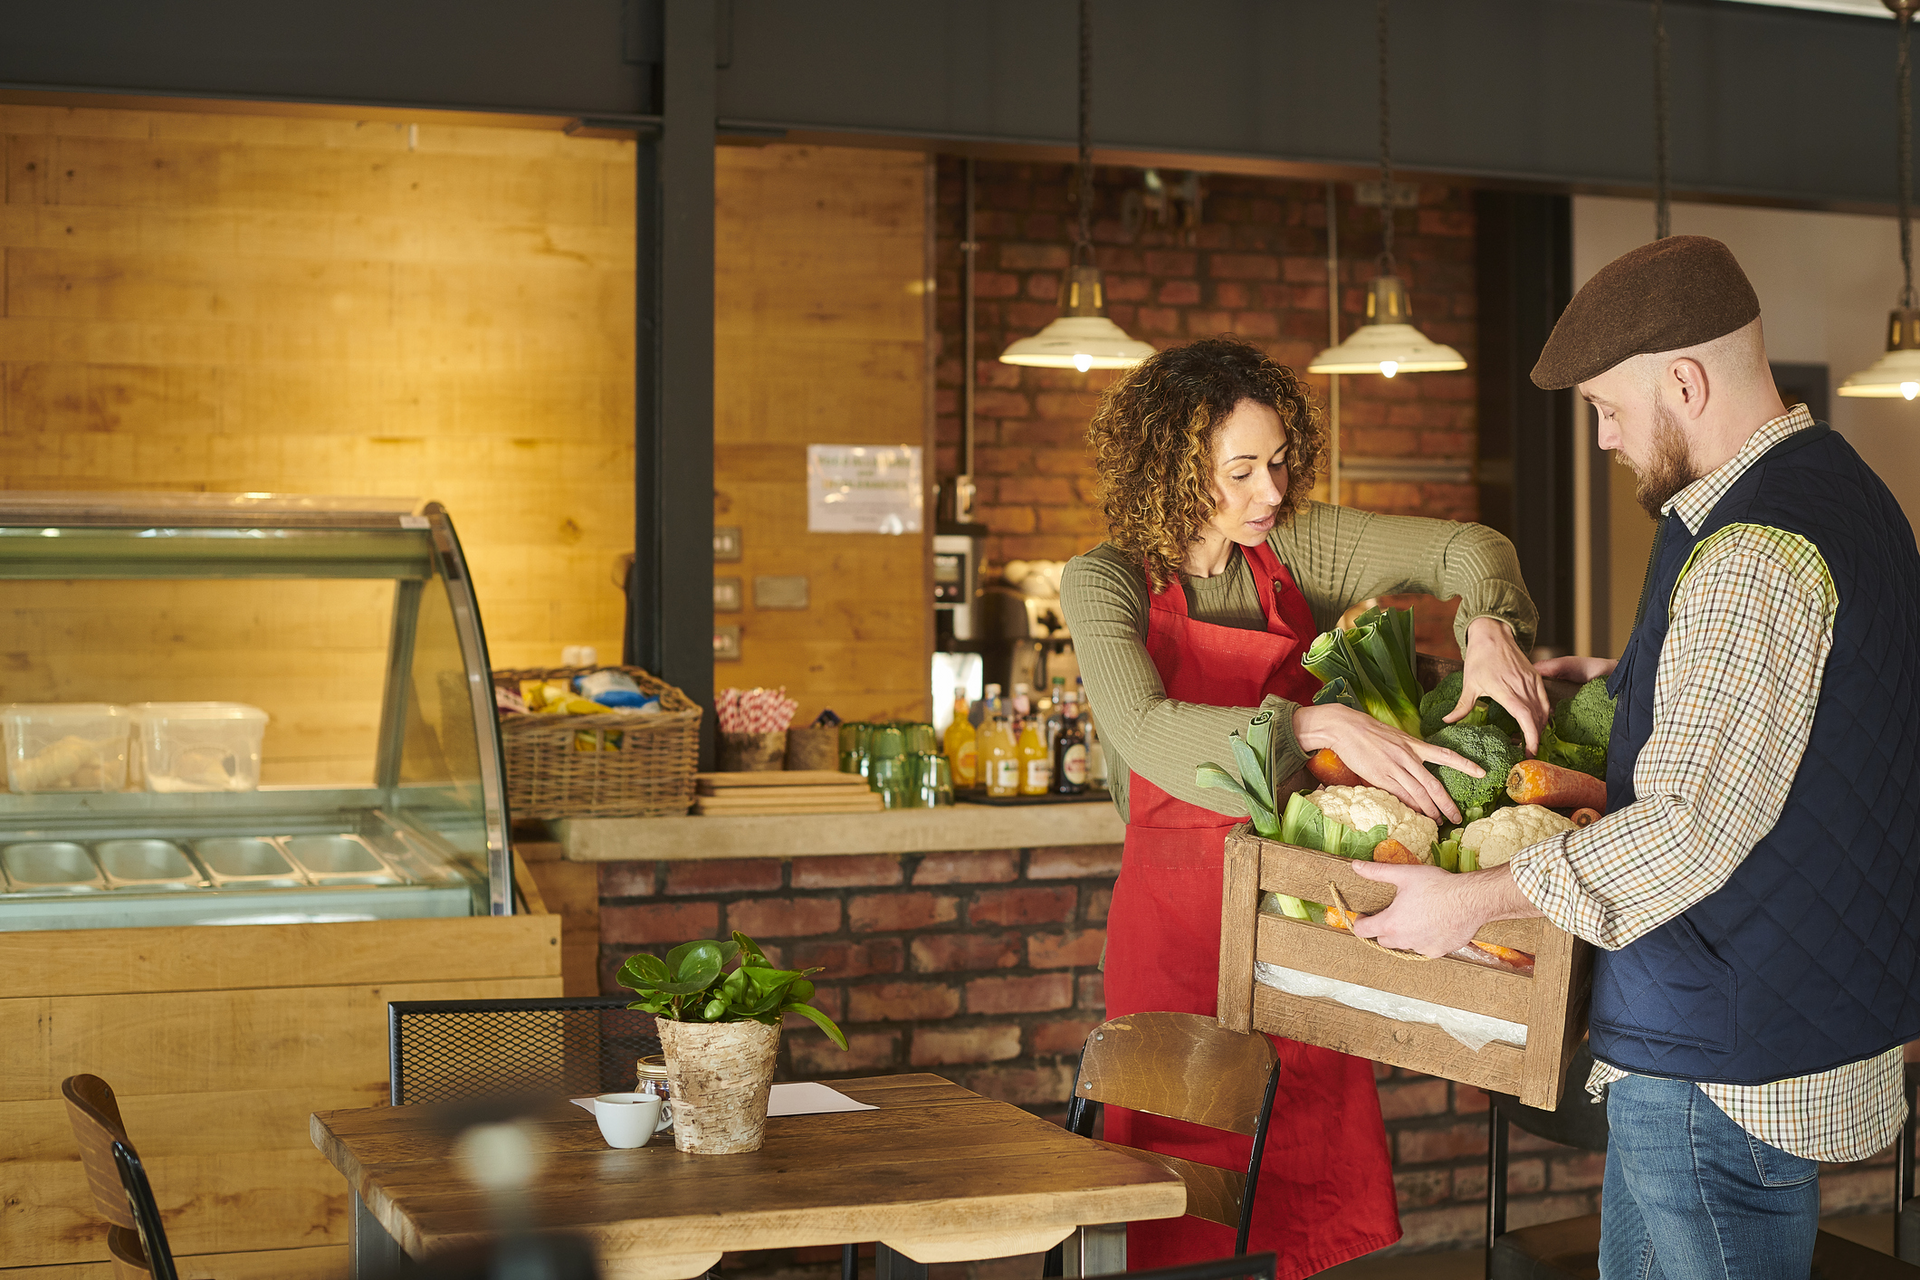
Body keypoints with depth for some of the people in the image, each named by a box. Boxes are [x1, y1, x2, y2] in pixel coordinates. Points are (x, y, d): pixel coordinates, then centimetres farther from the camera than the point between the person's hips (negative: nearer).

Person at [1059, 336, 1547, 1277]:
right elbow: (1147, 732, -23)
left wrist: (1490, 634, -16)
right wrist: (1320, 724, -35)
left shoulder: (1298, 548, 5)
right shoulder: (1105, 583, -6)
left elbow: (1467, 548, 6)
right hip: (1177, 909, -3)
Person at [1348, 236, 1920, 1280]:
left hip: (1723, 1064, -11)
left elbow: (1692, 827, -28)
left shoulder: (1755, 555, -24)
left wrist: (1473, 899, -20)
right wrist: (1624, 677, 22)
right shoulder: (1833, 484, 11)